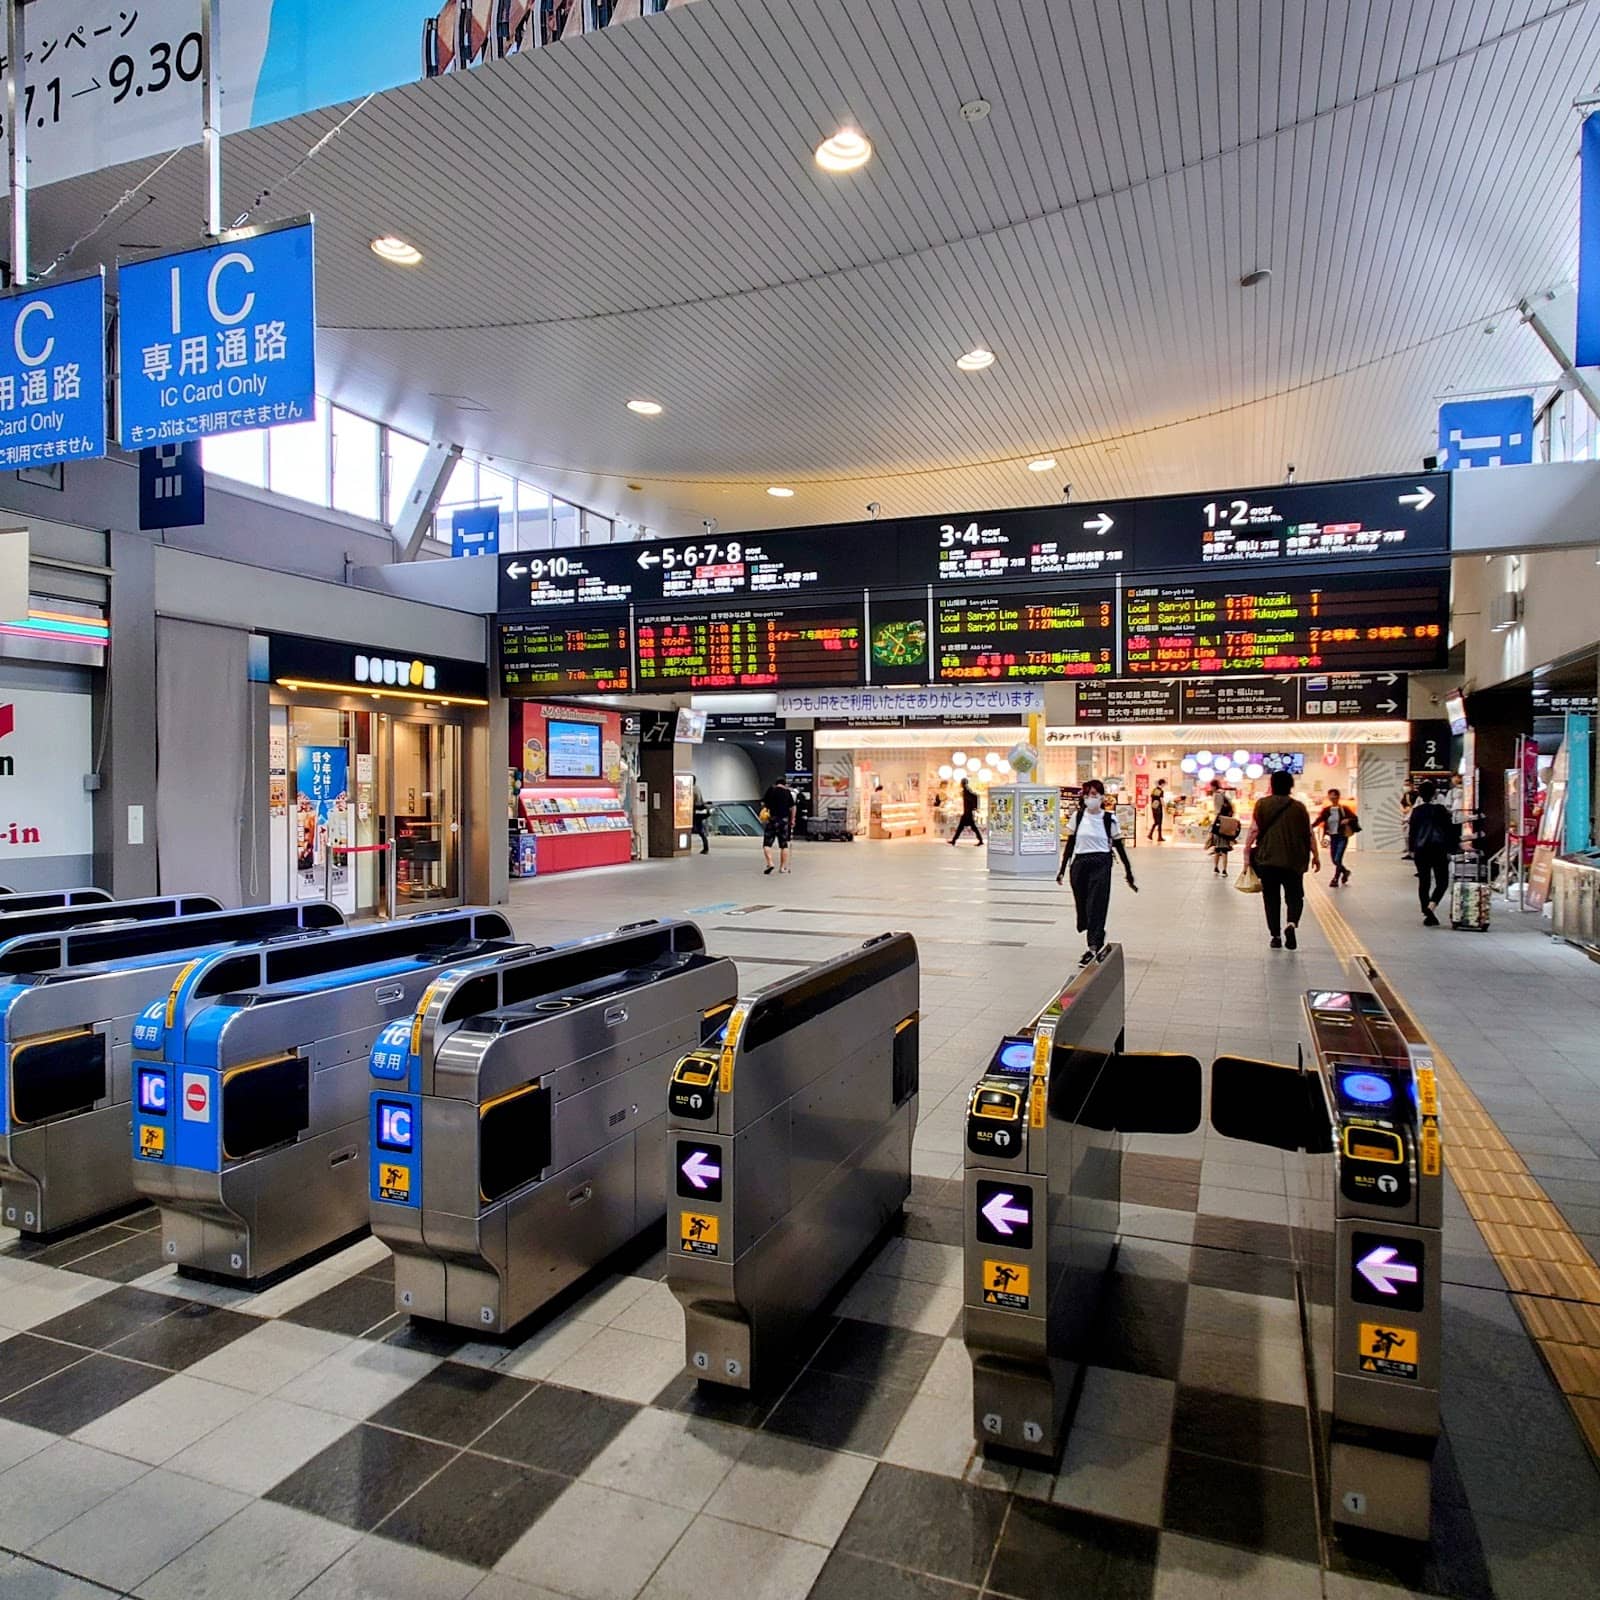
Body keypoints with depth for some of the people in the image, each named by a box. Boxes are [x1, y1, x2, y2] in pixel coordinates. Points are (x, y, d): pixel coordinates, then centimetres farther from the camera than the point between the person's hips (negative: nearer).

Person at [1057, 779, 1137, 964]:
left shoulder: (1109, 818, -2)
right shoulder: (1078, 816, 4)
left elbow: (1119, 846, 1)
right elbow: (1070, 844, 10)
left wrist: (1128, 872, 1)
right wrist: (1063, 869, 10)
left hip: (1101, 864, -3)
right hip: (1079, 864, 3)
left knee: (1096, 906, -8)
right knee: (1082, 905, 8)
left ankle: (1093, 947, -5)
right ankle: (1097, 938, 31)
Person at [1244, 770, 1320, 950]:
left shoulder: (1262, 805, 0)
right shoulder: (1299, 807, 3)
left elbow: (1254, 830, -5)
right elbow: (1309, 834, 6)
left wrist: (1247, 852, 1)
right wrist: (1315, 855, 15)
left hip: (1267, 859, 0)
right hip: (1293, 861, 1)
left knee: (1271, 898, 9)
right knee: (1294, 896, 10)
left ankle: (1276, 936, 8)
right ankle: (1291, 924, -16)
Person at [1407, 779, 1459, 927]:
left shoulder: (1416, 810, 4)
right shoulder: (1442, 810, -2)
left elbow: (1411, 830, 7)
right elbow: (1449, 830, -1)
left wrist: (1412, 849, 15)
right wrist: (1450, 851, 5)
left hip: (1420, 849, 3)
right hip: (1439, 849, -2)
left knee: (1423, 882, 9)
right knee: (1442, 881, 5)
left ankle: (1427, 914, 9)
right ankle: (1431, 906, -19)